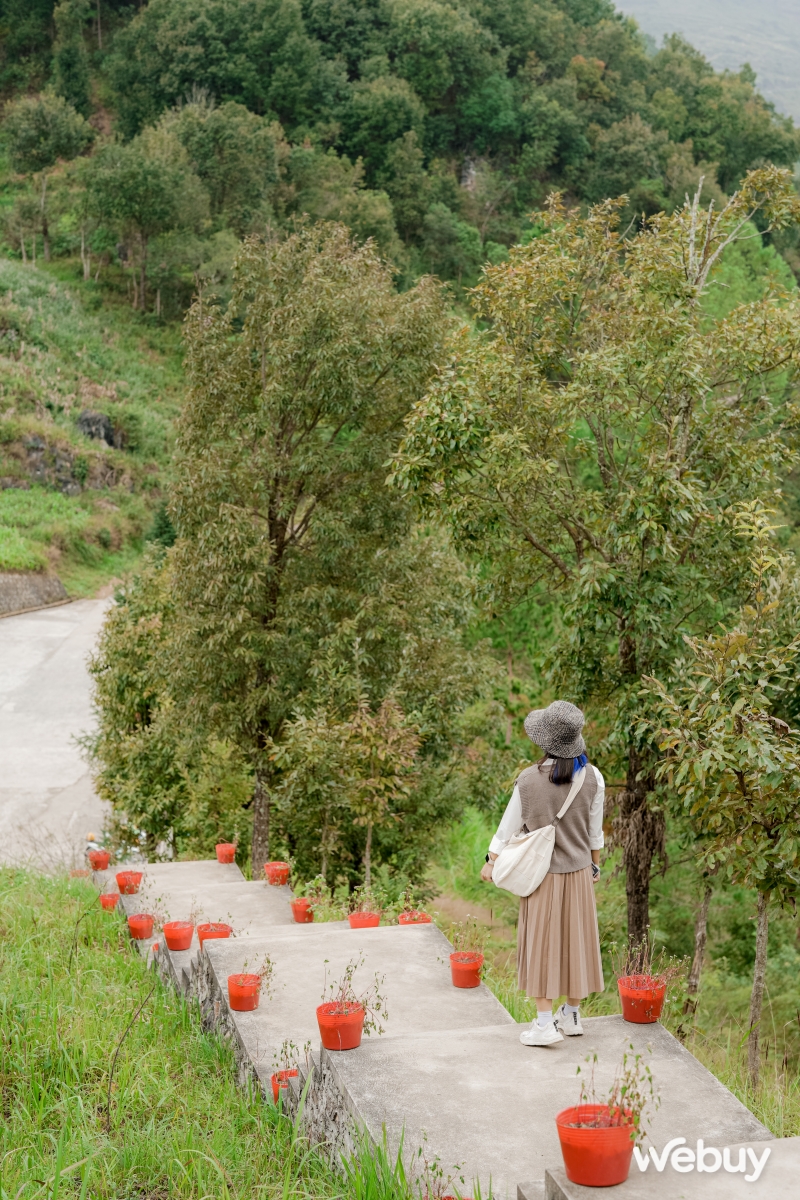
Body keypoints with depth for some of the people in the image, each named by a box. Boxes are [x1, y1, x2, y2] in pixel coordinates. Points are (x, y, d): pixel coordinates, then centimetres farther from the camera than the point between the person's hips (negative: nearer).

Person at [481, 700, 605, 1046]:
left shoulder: (528, 780, -14)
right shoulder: (592, 778, -8)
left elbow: (509, 826, -4)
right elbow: (595, 831, 3)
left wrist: (491, 861, 9)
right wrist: (595, 863, 18)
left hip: (541, 873, -2)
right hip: (578, 873, 2)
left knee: (541, 944, 5)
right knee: (575, 941, 13)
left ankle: (545, 1022, 3)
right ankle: (571, 1016, 25)